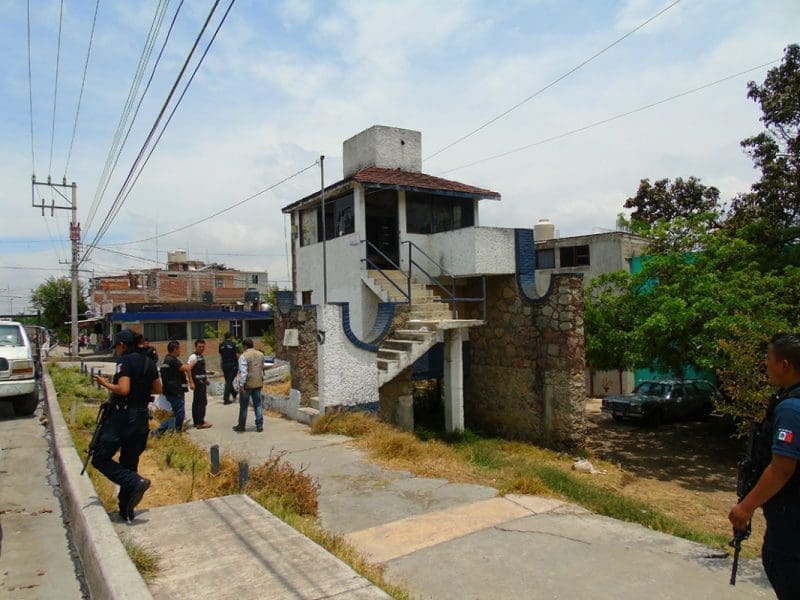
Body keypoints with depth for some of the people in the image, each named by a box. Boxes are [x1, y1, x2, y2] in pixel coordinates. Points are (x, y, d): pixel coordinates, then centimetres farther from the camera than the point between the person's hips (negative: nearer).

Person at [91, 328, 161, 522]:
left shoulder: (125, 361, -11)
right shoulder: (149, 362, 11)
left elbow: (123, 389, -21)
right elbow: (158, 389, 14)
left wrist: (105, 383, -6)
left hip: (123, 416, -7)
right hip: (141, 417, 8)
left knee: (100, 459, 4)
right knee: (129, 463, 14)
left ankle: (135, 482, -13)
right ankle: (126, 511, 18)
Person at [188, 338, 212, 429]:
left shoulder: (201, 356, 14)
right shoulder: (193, 357, -15)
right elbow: (188, 369, -24)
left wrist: (206, 379, 21)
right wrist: (191, 382, -29)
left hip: (202, 381, 10)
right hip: (197, 382, -10)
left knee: (197, 401, 14)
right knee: (202, 401, -11)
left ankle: (197, 421, 22)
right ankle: (200, 423, -9)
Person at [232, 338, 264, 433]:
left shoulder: (244, 356, -14)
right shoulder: (261, 355, 5)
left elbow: (243, 372, -20)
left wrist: (241, 385, -19)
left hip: (247, 384, -5)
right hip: (258, 383, 5)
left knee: (244, 406, 8)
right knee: (258, 405, 11)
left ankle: (241, 426, 18)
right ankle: (259, 425, 10)